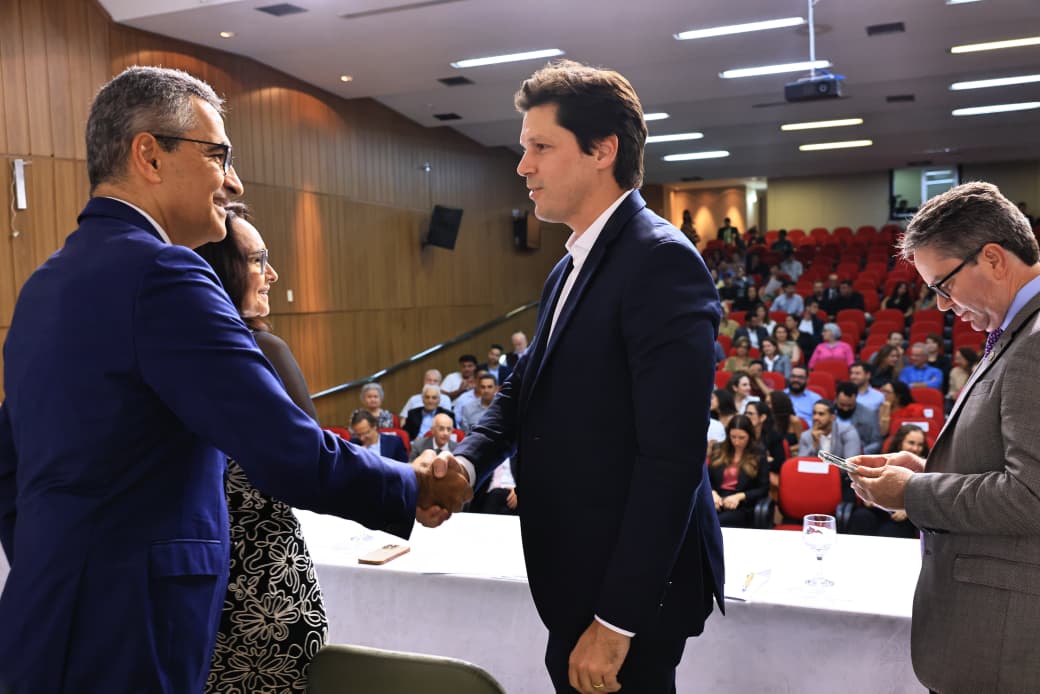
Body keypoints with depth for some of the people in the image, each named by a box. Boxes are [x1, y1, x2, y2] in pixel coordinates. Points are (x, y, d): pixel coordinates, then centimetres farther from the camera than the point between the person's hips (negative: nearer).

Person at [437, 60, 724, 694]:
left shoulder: (661, 260, -19)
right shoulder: (572, 267, 11)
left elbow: (671, 458, -24)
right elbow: (526, 389, 10)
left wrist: (615, 620, -22)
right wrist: (464, 463, -9)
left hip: (630, 591, -8)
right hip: (579, 574, 8)